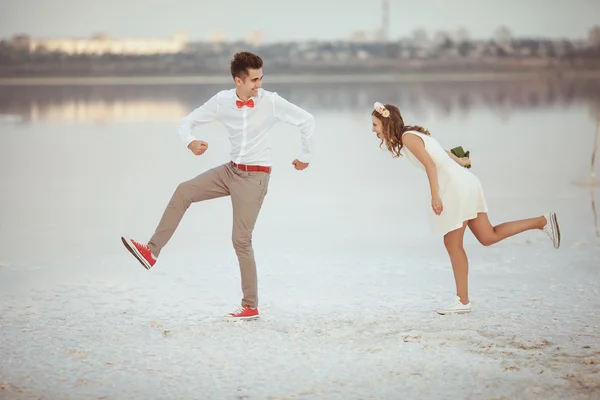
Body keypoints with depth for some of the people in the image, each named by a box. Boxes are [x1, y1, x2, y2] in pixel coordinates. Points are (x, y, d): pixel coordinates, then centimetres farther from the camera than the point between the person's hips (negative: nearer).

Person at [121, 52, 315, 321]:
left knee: (241, 240, -4)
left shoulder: (271, 102, -15)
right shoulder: (222, 101, -4)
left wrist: (305, 156, -1)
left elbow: (307, 120, -9)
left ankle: (250, 306, 6)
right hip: (231, 169, 5)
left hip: (255, 176, -5)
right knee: (184, 191, -8)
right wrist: (190, 143, -21)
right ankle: (152, 251, -4)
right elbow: (187, 122, 1)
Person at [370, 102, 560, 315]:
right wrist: (458, 161, 44)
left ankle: (462, 301, 2)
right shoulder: (413, 135, 16)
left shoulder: (407, 137, -10)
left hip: (456, 186, -9)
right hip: (463, 182, 9)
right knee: (488, 236, 9)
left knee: (453, 245, -2)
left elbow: (430, 163, -20)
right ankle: (543, 221, 8)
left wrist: (435, 196, -25)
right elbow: (440, 151, 28)